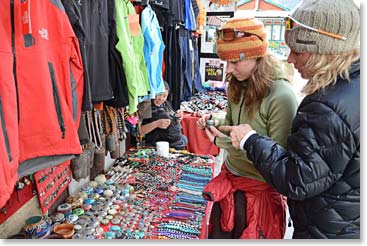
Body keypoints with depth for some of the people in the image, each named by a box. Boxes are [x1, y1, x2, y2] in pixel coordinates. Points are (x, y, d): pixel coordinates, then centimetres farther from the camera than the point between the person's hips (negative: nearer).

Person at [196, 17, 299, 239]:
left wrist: (223, 141, -28)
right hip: (229, 178, 7)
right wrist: (216, 121, -10)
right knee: (220, 235, 25)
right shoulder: (238, 86, -3)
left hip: (258, 188, -7)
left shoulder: (282, 97, -25)